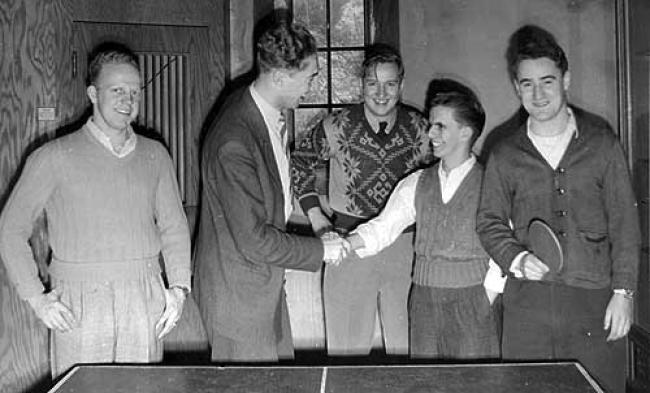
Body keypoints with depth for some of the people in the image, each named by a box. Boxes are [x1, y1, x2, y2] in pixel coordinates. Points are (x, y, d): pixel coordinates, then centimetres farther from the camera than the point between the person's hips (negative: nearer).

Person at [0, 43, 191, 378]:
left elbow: (174, 226, 15)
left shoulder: (154, 155, 10)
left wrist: (178, 287, 4)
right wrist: (36, 298, -2)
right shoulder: (55, 158, 0)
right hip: (79, 305, -2)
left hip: (146, 301, 3)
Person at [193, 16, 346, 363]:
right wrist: (321, 250, -17)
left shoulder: (271, 115, 0)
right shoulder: (233, 144, -30)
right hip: (238, 295, -9)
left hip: (266, 282, 9)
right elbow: (252, 240, -27)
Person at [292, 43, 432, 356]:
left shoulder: (418, 128, -1)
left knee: (406, 343, 12)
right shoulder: (337, 127, -6)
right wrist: (315, 215, -1)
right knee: (348, 344, 8)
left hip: (405, 245, 2)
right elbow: (300, 165, 7)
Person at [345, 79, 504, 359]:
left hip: (473, 304, -3)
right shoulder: (416, 184, 9)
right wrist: (343, 244, -15)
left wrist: (486, 300, -11)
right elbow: (383, 227, 2)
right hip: (424, 301, 4)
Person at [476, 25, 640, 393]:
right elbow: (490, 222, 11)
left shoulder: (602, 144, 3)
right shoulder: (504, 156, 6)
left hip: (594, 298, 0)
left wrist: (623, 292, -3)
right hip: (527, 303, 1)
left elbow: (625, 222, 3)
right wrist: (516, 258, -8)